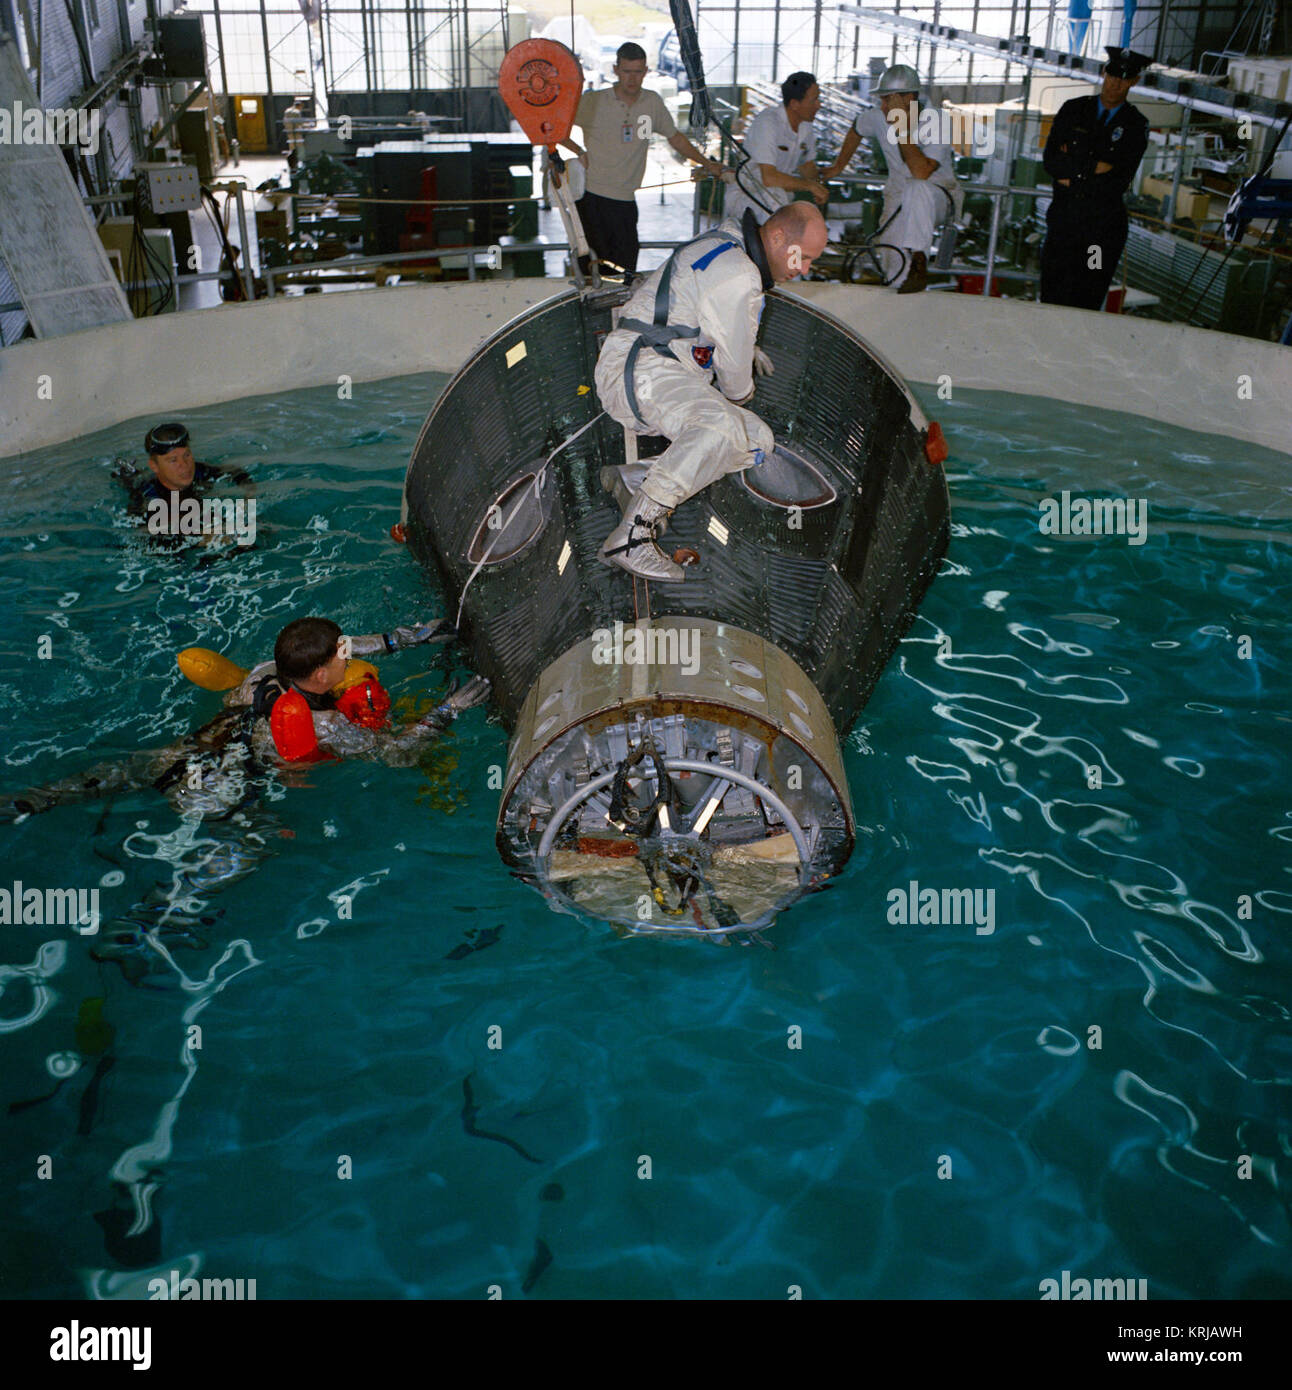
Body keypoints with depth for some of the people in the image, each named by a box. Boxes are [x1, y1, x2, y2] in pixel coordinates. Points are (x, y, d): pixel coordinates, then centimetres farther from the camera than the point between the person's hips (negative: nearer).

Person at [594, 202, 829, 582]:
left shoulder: (728, 243, 17)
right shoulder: (739, 276, -16)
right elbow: (733, 366, -8)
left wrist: (746, 350, 44)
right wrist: (740, 394, 12)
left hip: (671, 372, 11)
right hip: (636, 368, -11)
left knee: (758, 441, 3)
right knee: (722, 427, -36)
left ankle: (638, 480, -5)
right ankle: (630, 537, -38)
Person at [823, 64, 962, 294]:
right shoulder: (878, 117, -7)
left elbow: (921, 173, -38)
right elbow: (856, 131, 18)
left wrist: (901, 127, -33)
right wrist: (839, 167, 28)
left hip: (939, 196, -4)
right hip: (898, 195, 4)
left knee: (917, 189, -41)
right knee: (894, 270, -17)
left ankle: (919, 263, -30)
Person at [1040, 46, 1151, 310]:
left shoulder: (1136, 126, 4)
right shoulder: (1073, 110, 11)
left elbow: (1118, 184, -6)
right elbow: (1050, 160, 0)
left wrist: (1072, 176, -5)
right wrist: (1093, 168, -7)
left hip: (1105, 223, -1)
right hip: (1064, 216, 1)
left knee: (1087, 302, -3)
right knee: (1052, 296, -1)